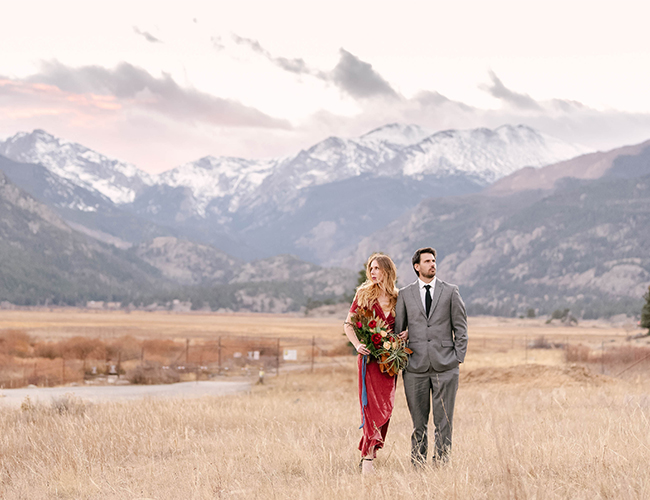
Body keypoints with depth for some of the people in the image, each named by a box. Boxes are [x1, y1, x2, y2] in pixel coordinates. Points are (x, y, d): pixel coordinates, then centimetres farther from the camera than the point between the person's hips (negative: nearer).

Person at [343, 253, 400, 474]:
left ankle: (367, 451, 16)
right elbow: (348, 324, 4)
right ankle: (368, 457, -17)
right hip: (369, 358, -3)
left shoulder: (397, 298, 9)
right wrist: (357, 344, -11)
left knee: (385, 406, 4)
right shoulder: (364, 294, 3)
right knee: (371, 404, -13)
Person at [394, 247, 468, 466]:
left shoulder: (450, 291, 7)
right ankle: (418, 464, 10)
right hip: (416, 366, 1)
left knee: (444, 420, -1)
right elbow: (398, 329, 12)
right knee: (418, 421, 4)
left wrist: (459, 357, 1)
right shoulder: (405, 294, 9)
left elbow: (460, 327, 8)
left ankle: (441, 463, 5)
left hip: (445, 366, 0)